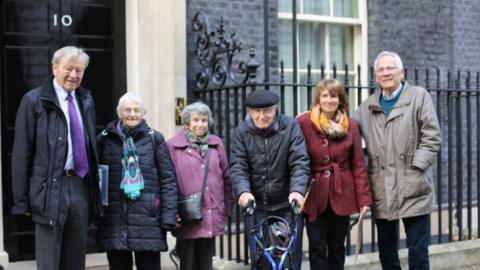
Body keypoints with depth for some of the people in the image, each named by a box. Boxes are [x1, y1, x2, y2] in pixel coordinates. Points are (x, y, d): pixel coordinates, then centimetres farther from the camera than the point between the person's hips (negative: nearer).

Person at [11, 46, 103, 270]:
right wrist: (22, 201, -8)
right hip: (51, 188, -5)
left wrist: (95, 189, 14)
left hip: (81, 186, 5)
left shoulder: (86, 100, 12)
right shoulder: (34, 100, -3)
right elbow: (21, 153, -5)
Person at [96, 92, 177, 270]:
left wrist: (169, 216, -5)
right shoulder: (104, 139, 7)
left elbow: (168, 180, 2)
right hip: (114, 221, 1)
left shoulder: (154, 139, 4)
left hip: (147, 218, -1)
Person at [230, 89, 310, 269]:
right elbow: (238, 166, -8)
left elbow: (300, 162, -13)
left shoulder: (291, 126, -5)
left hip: (288, 204, -1)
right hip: (256, 206, 1)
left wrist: (297, 190, -30)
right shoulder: (242, 131, -1)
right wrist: (243, 191, -27)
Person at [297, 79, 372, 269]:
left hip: (342, 195, 3)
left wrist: (364, 198, -2)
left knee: (337, 246, 12)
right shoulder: (303, 123, -7)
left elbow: (358, 164, 2)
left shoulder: (351, 126, 3)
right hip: (315, 195, -2)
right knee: (317, 248, 0)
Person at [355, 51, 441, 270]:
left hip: (413, 189, -4)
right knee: (386, 251, 13)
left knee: (418, 251, 0)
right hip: (381, 192, 4)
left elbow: (431, 138, -4)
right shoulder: (367, 106, 14)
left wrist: (414, 169, -11)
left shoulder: (419, 96, 2)